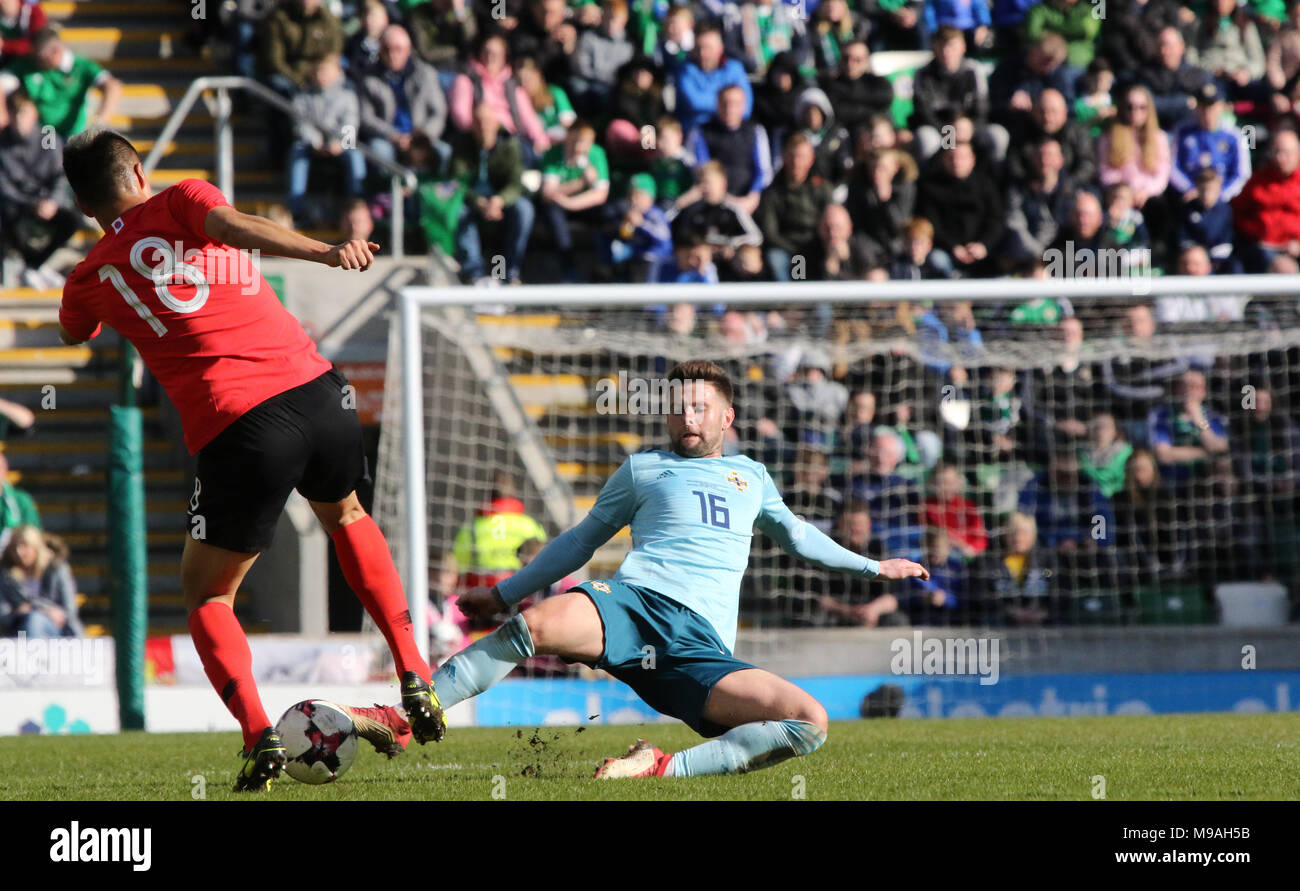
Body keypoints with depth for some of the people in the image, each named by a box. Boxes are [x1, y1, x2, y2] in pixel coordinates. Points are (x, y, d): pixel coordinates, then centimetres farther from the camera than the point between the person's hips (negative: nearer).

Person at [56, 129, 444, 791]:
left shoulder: (91, 279, 14)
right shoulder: (182, 200, 11)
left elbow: (73, 334, 37)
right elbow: (234, 227, -12)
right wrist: (324, 251, -25)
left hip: (234, 432, -2)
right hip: (313, 390, 2)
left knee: (206, 595, 17)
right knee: (346, 517, 34)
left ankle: (259, 735, -9)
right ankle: (415, 679, 21)